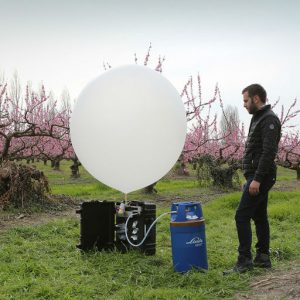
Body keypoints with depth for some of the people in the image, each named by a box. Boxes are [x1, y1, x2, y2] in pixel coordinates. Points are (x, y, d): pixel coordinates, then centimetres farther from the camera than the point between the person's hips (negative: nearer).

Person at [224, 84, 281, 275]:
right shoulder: (259, 118, 18)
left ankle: (244, 261, -7)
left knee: (242, 216, -11)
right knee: (259, 217, 13)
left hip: (260, 177, -11)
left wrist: (257, 179, -27)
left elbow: (269, 152, -24)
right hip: (256, 177, 11)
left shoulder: (269, 119, -15)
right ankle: (263, 257, 21)